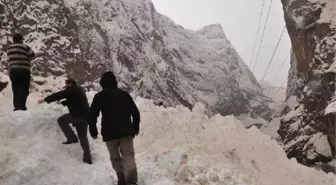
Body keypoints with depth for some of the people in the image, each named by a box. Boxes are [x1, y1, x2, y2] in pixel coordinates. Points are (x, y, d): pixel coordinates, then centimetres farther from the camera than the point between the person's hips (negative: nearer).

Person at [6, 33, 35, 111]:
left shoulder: (9, 48, 12)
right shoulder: (24, 47, -7)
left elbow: (10, 59, 13)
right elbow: (33, 55, 1)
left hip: (12, 70, 6)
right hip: (23, 70, -6)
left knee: (16, 90, 13)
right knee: (24, 90, -5)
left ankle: (16, 106, 15)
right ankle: (21, 107, -13)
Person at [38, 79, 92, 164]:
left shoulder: (71, 89, -3)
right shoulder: (79, 90, 25)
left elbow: (60, 94, -12)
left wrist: (46, 100, -10)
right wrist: (63, 102, 46)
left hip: (78, 114, -9)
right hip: (85, 116, 9)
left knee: (61, 120, 9)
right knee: (83, 137, 14)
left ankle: (72, 138, 0)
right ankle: (87, 157, 11)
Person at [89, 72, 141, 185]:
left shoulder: (99, 96, 2)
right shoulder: (124, 94, 12)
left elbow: (92, 115, -4)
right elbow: (135, 112, 13)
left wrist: (93, 131, 7)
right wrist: (136, 128, 23)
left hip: (109, 133, -1)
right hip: (126, 131, 2)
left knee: (115, 157, 14)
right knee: (128, 156, -1)